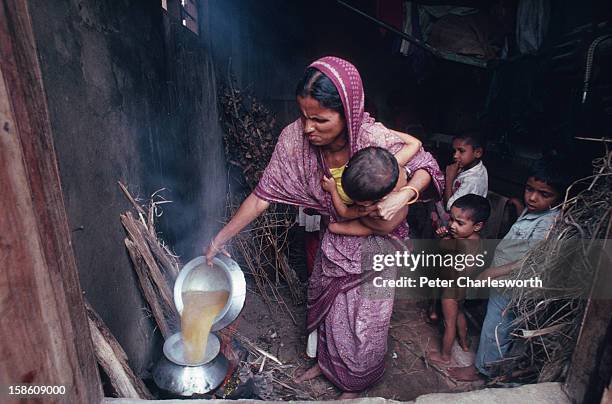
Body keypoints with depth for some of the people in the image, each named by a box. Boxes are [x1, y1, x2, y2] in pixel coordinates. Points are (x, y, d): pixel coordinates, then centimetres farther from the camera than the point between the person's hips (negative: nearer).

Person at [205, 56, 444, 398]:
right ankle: (326, 361, 58)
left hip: (375, 244, -3)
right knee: (325, 303, 25)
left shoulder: (379, 142, -34)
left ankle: (355, 383, 49)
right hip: (335, 238, 4)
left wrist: (404, 194, -37)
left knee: (364, 320, 15)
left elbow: (426, 166, -16)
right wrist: (222, 237, -13)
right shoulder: (296, 138, -24)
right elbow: (264, 194, -15)